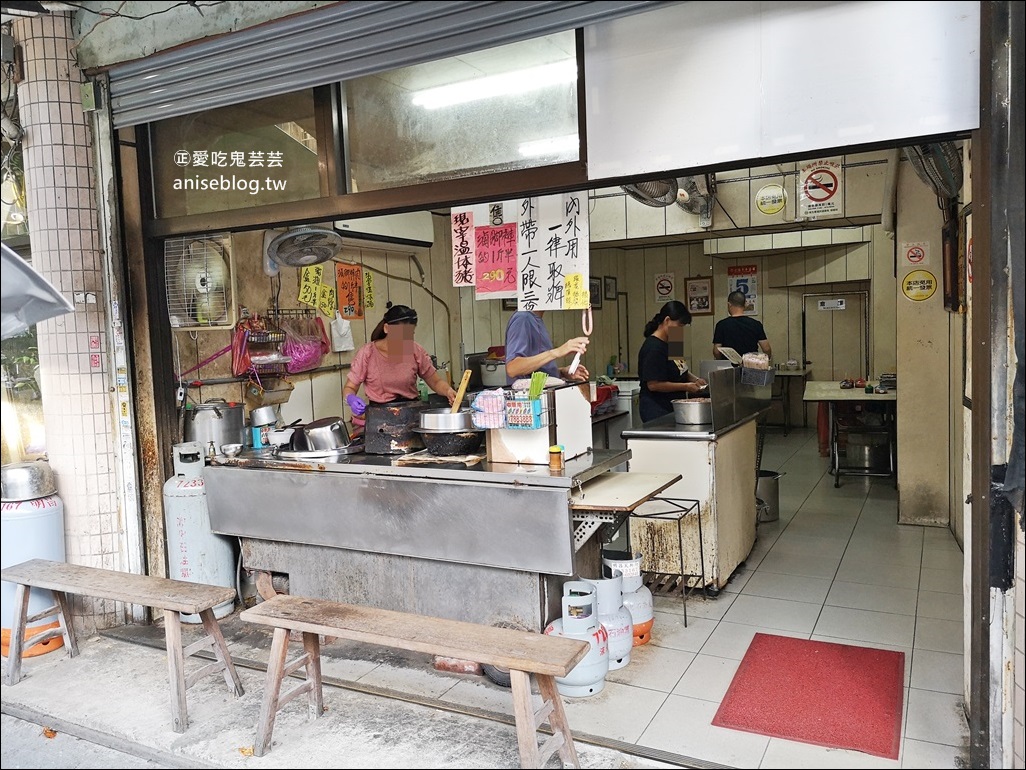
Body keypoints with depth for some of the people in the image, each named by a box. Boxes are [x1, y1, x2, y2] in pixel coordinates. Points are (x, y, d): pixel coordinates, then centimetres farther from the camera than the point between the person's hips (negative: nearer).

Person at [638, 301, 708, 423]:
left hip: (673, 407, 9)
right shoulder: (654, 348, -19)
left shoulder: (670, 343, 11)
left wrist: (695, 379, 8)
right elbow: (653, 385, -23)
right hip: (657, 410, -9)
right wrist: (686, 386, -18)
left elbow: (680, 370, 27)